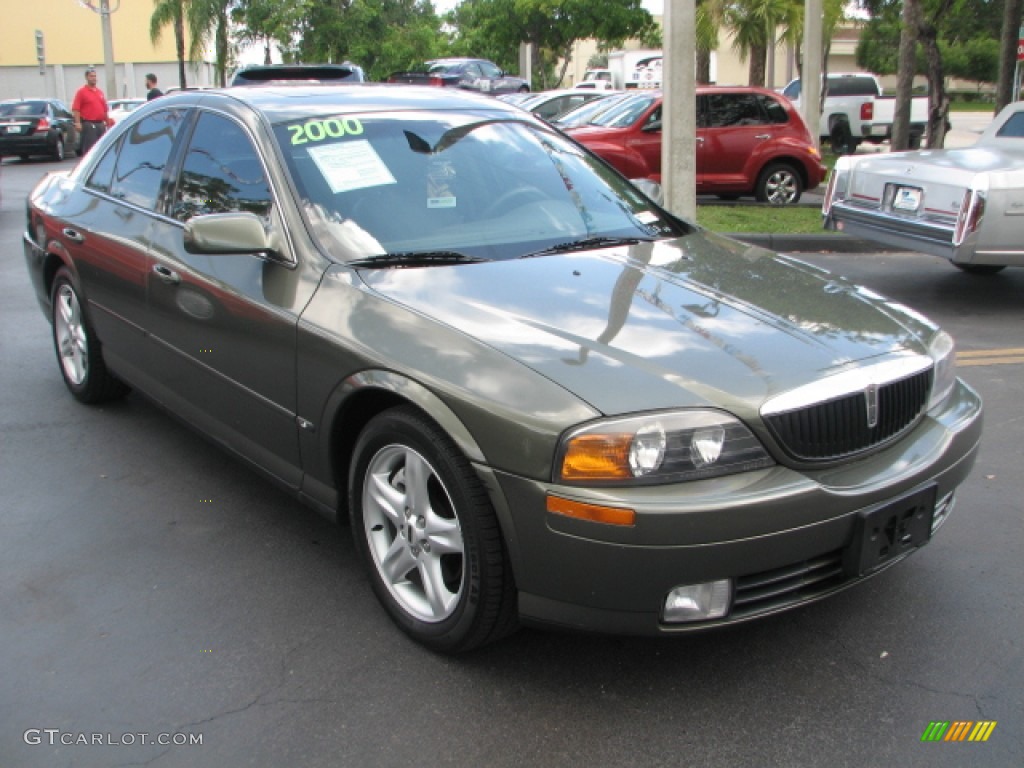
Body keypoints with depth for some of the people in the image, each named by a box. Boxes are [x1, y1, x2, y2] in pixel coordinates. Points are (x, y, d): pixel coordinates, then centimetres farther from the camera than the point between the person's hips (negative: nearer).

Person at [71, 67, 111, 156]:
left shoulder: (100, 92, 17)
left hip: (100, 124, 7)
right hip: (88, 124, -6)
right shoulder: (81, 92, -2)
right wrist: (78, 123, -18)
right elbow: (75, 109, -9)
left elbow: (105, 109, 19)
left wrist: (108, 122, 15)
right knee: (89, 148, -7)